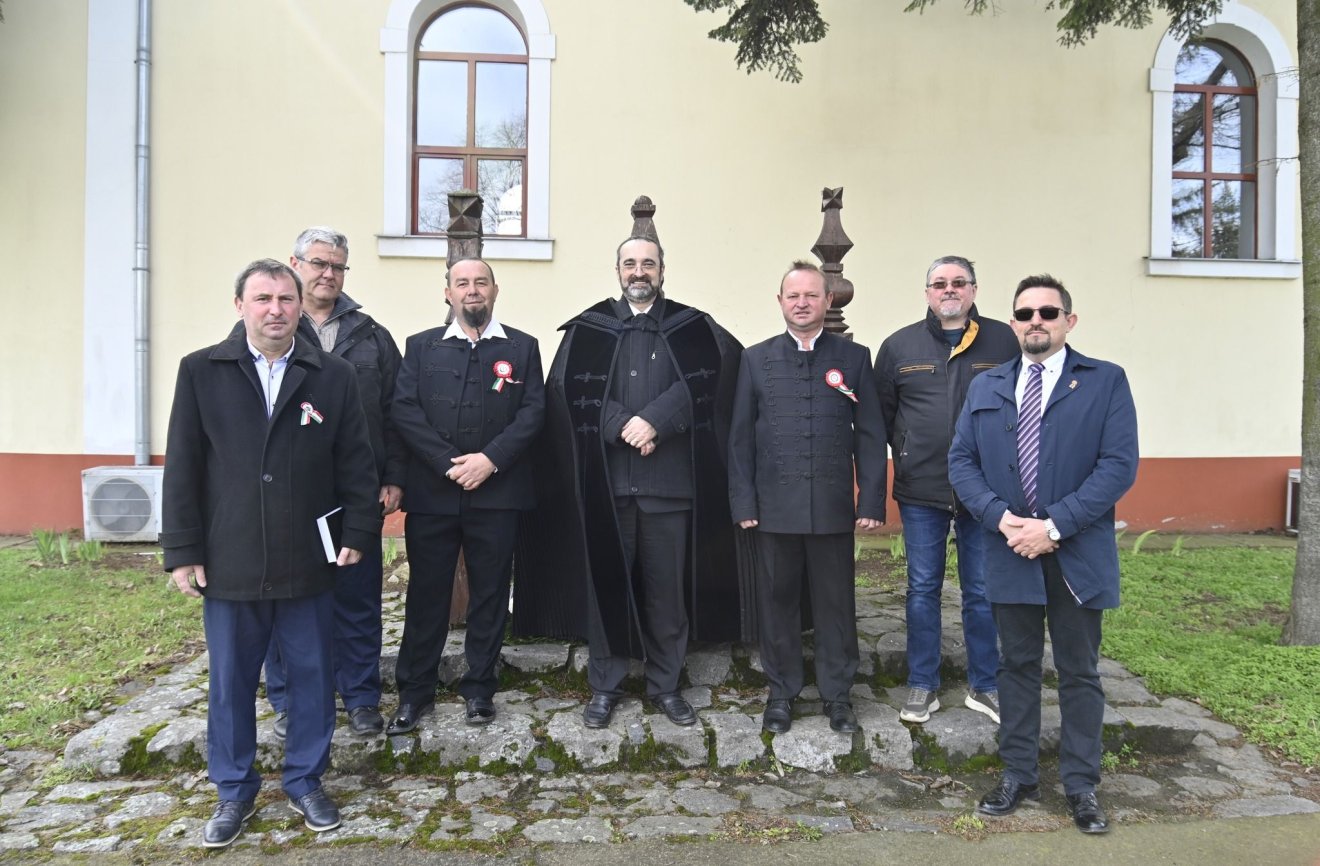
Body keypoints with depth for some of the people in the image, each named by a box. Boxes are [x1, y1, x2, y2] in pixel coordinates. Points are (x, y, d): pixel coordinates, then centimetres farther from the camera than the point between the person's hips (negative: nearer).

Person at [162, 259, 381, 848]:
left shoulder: (334, 376, 2)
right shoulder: (201, 372, 2)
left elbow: (357, 464, 3)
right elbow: (182, 467, 1)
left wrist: (357, 533, -1)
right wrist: (183, 552, -1)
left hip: (308, 564, 0)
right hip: (229, 566, 0)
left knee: (312, 678, 11)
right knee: (230, 683, 12)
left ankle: (305, 782, 30)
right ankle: (234, 791, 31)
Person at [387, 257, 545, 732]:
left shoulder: (522, 347, 7)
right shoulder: (422, 346, 9)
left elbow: (533, 411, -2)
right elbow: (405, 410, -2)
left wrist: (490, 459, -14)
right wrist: (449, 463, -12)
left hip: (496, 493, 0)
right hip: (431, 492, 0)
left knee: (490, 593, 8)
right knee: (426, 592, 7)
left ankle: (479, 687, 23)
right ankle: (415, 690, 20)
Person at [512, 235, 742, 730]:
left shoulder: (691, 328, 8)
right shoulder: (588, 330, 8)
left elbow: (701, 383, -7)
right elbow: (567, 390, -4)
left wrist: (655, 420, -18)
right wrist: (622, 425, -14)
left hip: (671, 481, 0)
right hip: (605, 481, 0)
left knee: (668, 588, 8)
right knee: (606, 584, 8)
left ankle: (666, 684, 24)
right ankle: (605, 686, 23)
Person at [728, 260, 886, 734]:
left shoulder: (854, 357, 5)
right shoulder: (757, 359, 6)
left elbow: (870, 435, 2)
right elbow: (741, 437, 5)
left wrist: (871, 501, -4)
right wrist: (743, 502, -1)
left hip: (833, 506, 0)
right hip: (774, 507, 1)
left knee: (836, 602, 8)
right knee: (777, 601, 9)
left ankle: (837, 693, 24)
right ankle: (781, 692, 24)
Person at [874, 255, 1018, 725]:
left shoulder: (1005, 341, 1)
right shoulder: (899, 346, 3)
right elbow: (881, 415, 8)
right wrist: (907, 457, 4)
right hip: (920, 493, 1)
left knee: (982, 593, 10)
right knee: (923, 590, 9)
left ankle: (983, 685, 26)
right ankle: (922, 686, 23)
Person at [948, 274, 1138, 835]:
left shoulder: (1106, 382, -1)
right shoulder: (985, 387, 9)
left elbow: (1119, 465, -10)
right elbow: (961, 461, 5)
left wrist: (1054, 525, -18)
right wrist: (999, 516, -12)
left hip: (1078, 554, -2)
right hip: (1009, 551, 3)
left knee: (1079, 672, 9)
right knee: (1017, 665, 13)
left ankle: (1081, 785, 23)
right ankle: (1019, 775, 26)